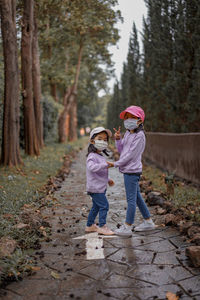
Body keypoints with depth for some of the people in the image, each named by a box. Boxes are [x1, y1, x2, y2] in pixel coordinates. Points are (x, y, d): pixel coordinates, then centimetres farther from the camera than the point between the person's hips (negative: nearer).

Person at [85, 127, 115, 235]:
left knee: (96, 206, 17)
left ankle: (90, 225, 28)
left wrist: (108, 180, 23)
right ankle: (102, 226, 1)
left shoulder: (100, 156, 15)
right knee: (104, 205, -8)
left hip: (100, 187, 10)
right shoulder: (92, 156, -18)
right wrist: (105, 164, -40)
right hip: (95, 187, -10)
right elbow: (91, 167, -39)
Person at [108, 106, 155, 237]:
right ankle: (148, 222, 27)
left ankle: (127, 228, 3)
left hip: (132, 171, -9)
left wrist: (115, 164, -13)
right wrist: (118, 139, -3)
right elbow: (122, 150, 14)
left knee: (131, 199, -3)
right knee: (137, 197, 16)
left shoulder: (139, 136, -14)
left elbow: (131, 154, -18)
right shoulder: (128, 133, 13)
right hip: (129, 171, 9)